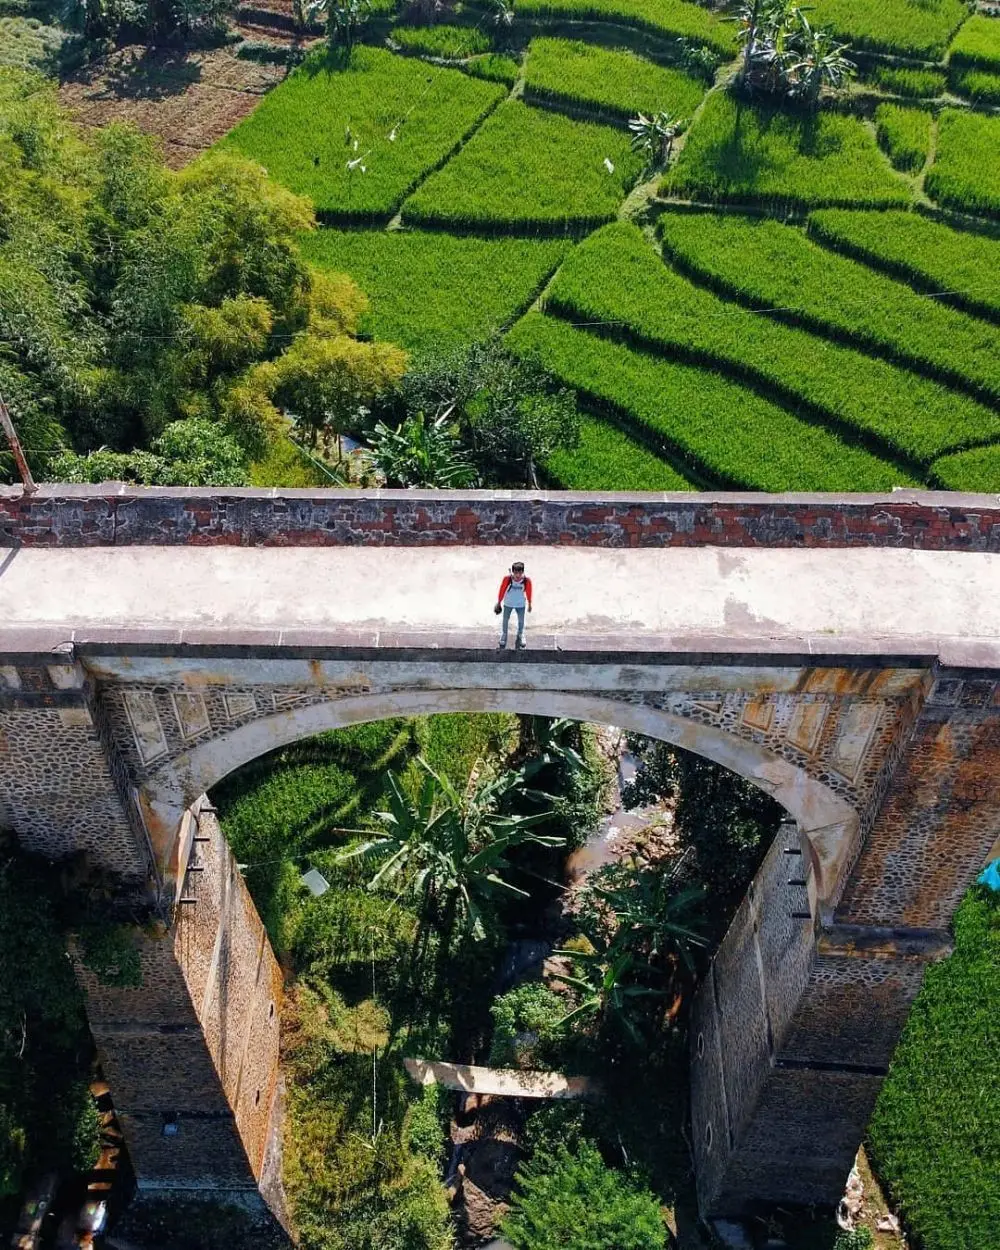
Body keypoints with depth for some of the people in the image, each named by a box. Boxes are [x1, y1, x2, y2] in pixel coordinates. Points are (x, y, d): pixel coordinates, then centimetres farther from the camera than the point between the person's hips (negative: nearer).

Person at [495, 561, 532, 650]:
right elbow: (502, 590, -10)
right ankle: (502, 641, 27)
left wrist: (529, 604, 7)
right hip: (508, 603, 0)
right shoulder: (507, 578, -26)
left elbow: (528, 592, -6)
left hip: (521, 604, 0)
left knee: (521, 622, 12)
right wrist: (499, 603, 1)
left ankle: (520, 640, 34)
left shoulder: (527, 580, -23)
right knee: (505, 621, 10)